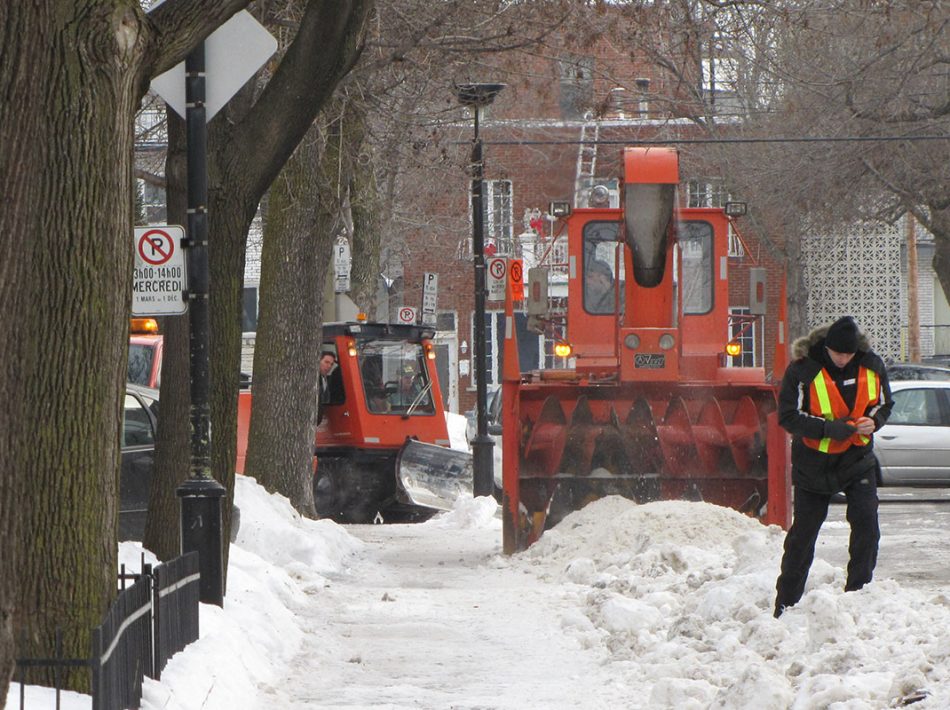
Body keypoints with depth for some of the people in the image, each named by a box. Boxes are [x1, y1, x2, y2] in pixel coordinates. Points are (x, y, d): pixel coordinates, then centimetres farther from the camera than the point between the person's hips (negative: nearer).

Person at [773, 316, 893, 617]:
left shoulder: (871, 366, -5)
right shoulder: (802, 370, -18)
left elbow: (884, 404, 9)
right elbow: (788, 416, -17)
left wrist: (873, 421, -14)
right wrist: (830, 428, -27)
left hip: (858, 460, 3)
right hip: (814, 463, -3)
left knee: (866, 525, -11)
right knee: (802, 534, 4)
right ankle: (785, 607, 14)